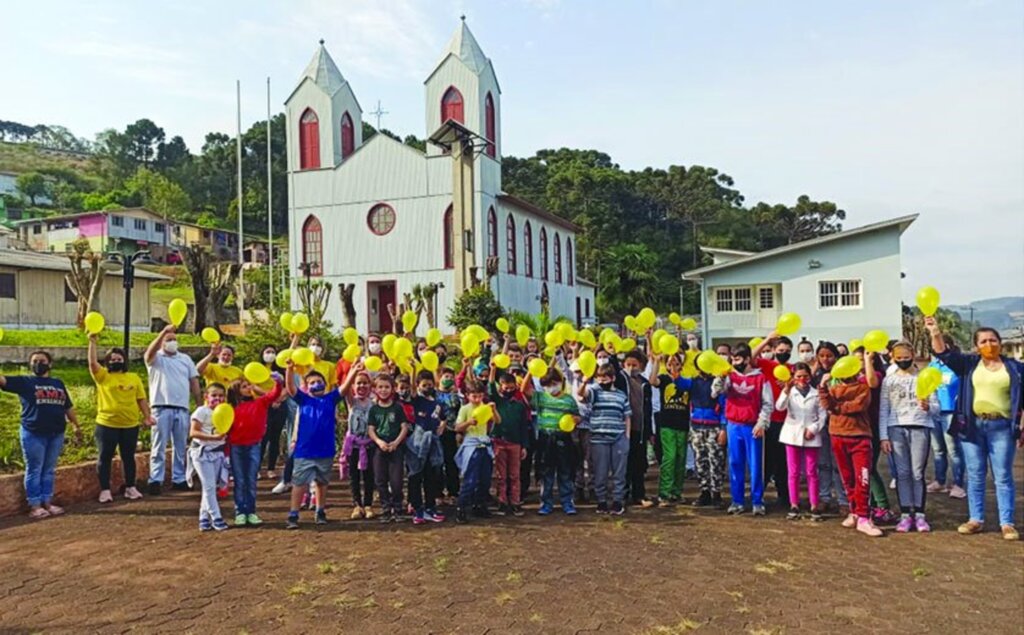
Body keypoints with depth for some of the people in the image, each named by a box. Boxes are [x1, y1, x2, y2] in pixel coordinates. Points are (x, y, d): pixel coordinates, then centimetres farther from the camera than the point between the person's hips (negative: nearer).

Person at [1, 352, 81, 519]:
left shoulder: (58, 383, 15)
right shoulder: (24, 381, 3)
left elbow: (68, 407, 19)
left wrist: (76, 425, 19)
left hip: (56, 434, 4)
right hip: (34, 434, -4)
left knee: (49, 470, 11)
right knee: (34, 470, 1)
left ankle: (47, 502, 18)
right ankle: (35, 506, 7)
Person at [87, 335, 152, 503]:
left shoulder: (134, 378, 9)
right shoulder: (103, 376, 2)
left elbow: (141, 399, 9)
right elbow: (92, 363, -15)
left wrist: (147, 416, 1)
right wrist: (92, 342, -21)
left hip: (130, 425, 2)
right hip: (107, 425, -2)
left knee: (128, 457, 11)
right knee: (105, 458, 4)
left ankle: (130, 488, 21)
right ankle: (105, 490, 13)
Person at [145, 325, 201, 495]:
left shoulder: (185, 359, 15)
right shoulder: (156, 358, 4)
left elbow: (194, 382, 13)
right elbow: (150, 352, -21)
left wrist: (201, 406, 7)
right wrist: (164, 331, -34)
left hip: (182, 409, 4)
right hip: (161, 408, -4)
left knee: (180, 447, 8)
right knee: (159, 446, -3)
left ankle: (179, 479, 15)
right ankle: (155, 480, 0)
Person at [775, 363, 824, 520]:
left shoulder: (816, 394, 3)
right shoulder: (790, 392, 2)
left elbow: (822, 416, 3)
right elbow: (779, 407, -15)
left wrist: (813, 429, -11)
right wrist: (787, 390, -26)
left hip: (811, 436, 0)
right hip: (792, 434, 0)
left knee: (811, 472, 4)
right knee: (793, 472, 5)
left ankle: (814, 507, 9)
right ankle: (794, 506, 11)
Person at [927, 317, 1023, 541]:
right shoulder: (968, 364, 6)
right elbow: (944, 353, -7)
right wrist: (936, 333, -25)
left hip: (1002, 427, -1)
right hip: (973, 426, 1)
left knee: (1003, 476, 3)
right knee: (975, 475, 7)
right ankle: (976, 519, 15)